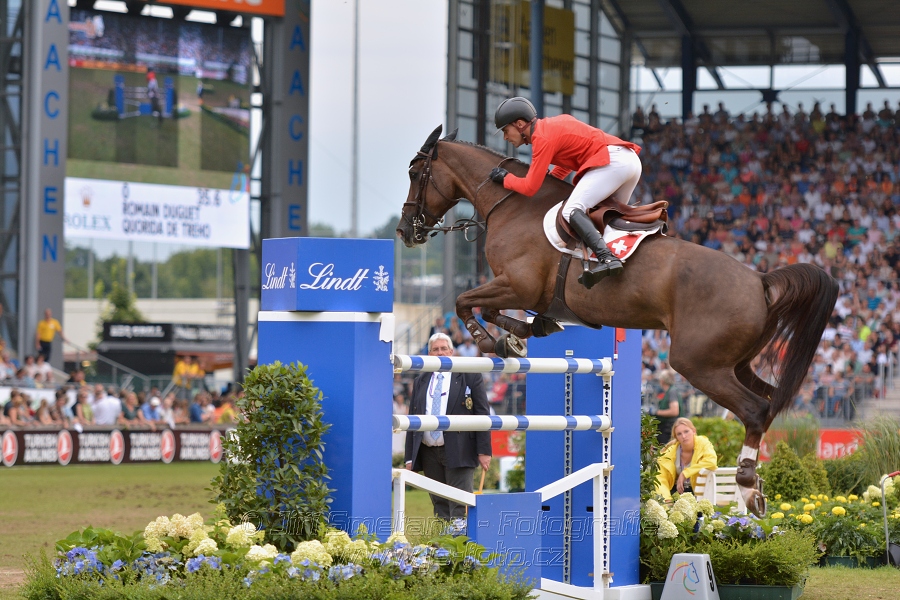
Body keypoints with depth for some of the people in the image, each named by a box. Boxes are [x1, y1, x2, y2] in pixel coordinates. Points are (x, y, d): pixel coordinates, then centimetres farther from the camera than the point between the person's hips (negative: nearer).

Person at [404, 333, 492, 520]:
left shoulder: (470, 377, 3)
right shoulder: (421, 382, 16)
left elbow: (483, 414, 0)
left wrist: (484, 450, -8)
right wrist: (410, 457, 9)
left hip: (458, 451, -4)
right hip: (428, 453, 5)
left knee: (459, 508, -9)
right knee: (439, 505, 6)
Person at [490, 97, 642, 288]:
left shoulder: (542, 138, -8)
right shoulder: (553, 124, 21)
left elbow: (529, 188, -9)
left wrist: (505, 178, 8)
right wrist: (548, 180, 25)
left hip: (612, 162, -10)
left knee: (572, 210, -20)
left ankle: (606, 258, -39)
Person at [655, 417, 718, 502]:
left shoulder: (703, 443, -11)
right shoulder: (670, 451, -7)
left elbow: (711, 461, -29)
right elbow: (661, 477, -13)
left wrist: (685, 474, -27)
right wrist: (666, 498, -31)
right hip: (676, 490, 1)